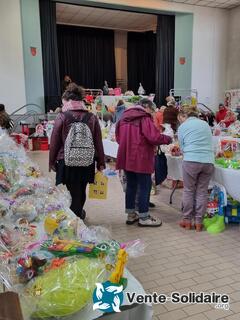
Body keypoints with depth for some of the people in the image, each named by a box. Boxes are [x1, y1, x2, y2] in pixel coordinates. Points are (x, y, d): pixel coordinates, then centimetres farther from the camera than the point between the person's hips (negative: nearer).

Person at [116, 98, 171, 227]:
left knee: (131, 185, 15)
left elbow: (118, 137, 19)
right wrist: (167, 139, -4)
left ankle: (131, 215, 24)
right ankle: (144, 217, 9)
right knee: (145, 186, 3)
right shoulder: (145, 118, -11)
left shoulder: (125, 117, 12)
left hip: (126, 157, 8)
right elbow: (154, 137, -20)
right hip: (141, 158, -7)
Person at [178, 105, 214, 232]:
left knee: (189, 191, 10)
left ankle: (187, 220, 18)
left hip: (191, 161, -3)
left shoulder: (183, 127, 6)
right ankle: (198, 222, 15)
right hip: (208, 161, 4)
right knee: (202, 191, 10)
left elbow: (182, 147, 11)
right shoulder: (205, 124, 17)